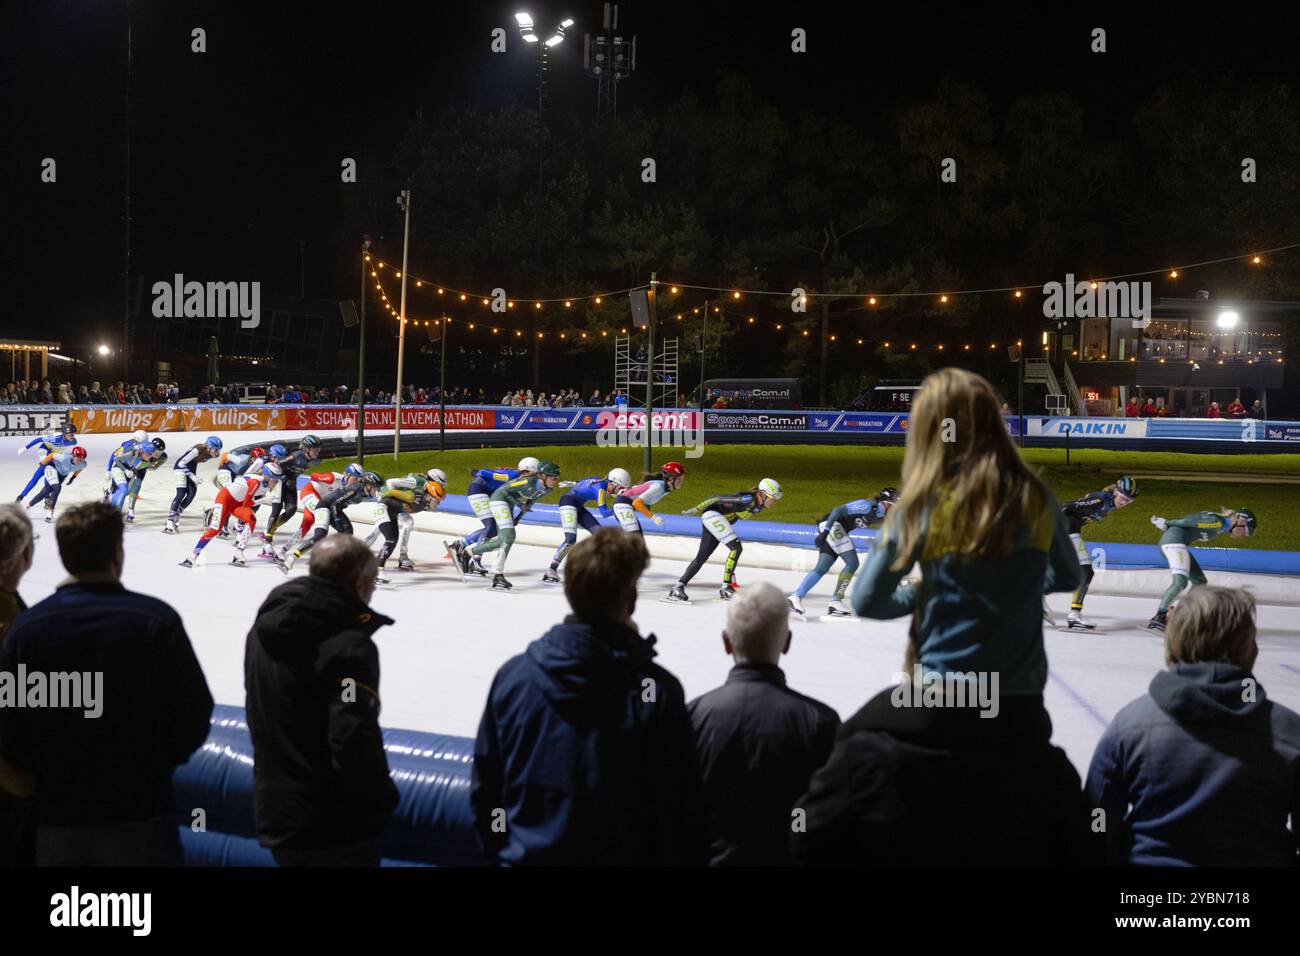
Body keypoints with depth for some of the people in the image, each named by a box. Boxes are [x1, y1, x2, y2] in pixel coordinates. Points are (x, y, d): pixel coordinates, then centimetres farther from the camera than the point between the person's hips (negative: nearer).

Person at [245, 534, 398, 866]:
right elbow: (355, 744, -25)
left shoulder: (265, 628, 5)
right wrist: (384, 799, -8)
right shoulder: (348, 645, -21)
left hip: (273, 813, 8)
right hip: (333, 827, -8)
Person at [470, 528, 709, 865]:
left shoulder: (512, 675, -8)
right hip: (621, 856, -2)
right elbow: (682, 807, -13)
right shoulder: (657, 690, -17)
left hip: (525, 858, 2)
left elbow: (483, 788, 1)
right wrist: (689, 858, 1)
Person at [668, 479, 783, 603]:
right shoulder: (747, 499, -25)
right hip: (712, 514, -10)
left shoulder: (758, 506, 2)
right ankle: (726, 587, -14)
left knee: (702, 556, 10)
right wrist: (697, 509, -17)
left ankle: (677, 588, 15)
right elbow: (719, 498, -21)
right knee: (736, 547, -17)